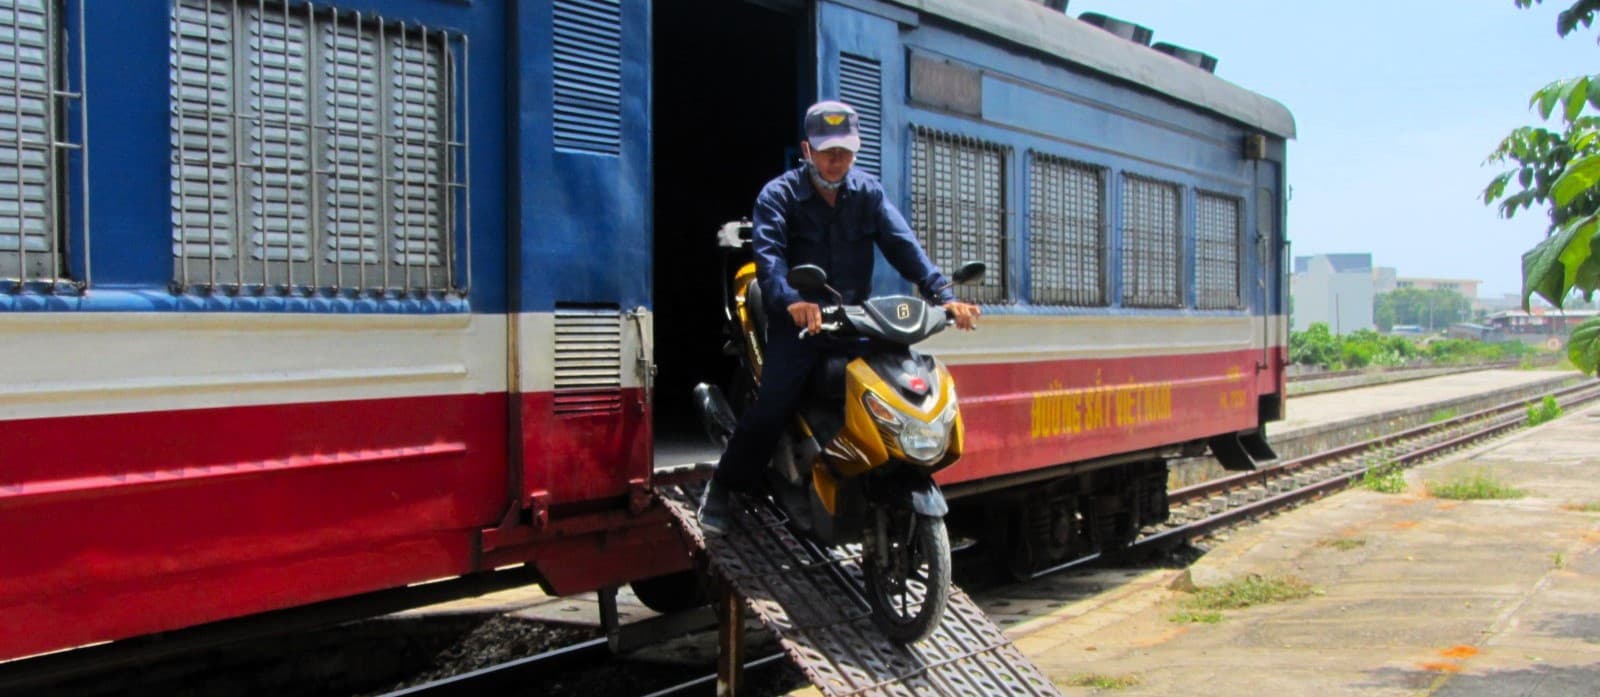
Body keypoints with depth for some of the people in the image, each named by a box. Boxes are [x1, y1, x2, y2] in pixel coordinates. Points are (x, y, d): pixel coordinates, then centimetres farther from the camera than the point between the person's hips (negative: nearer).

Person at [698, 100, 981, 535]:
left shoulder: (868, 192, 8)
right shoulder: (779, 195, -4)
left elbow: (902, 245, -5)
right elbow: (768, 253, -21)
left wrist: (942, 295, -21)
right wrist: (790, 301, -42)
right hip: (801, 320, -4)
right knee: (772, 406, -18)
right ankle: (721, 490, 1)